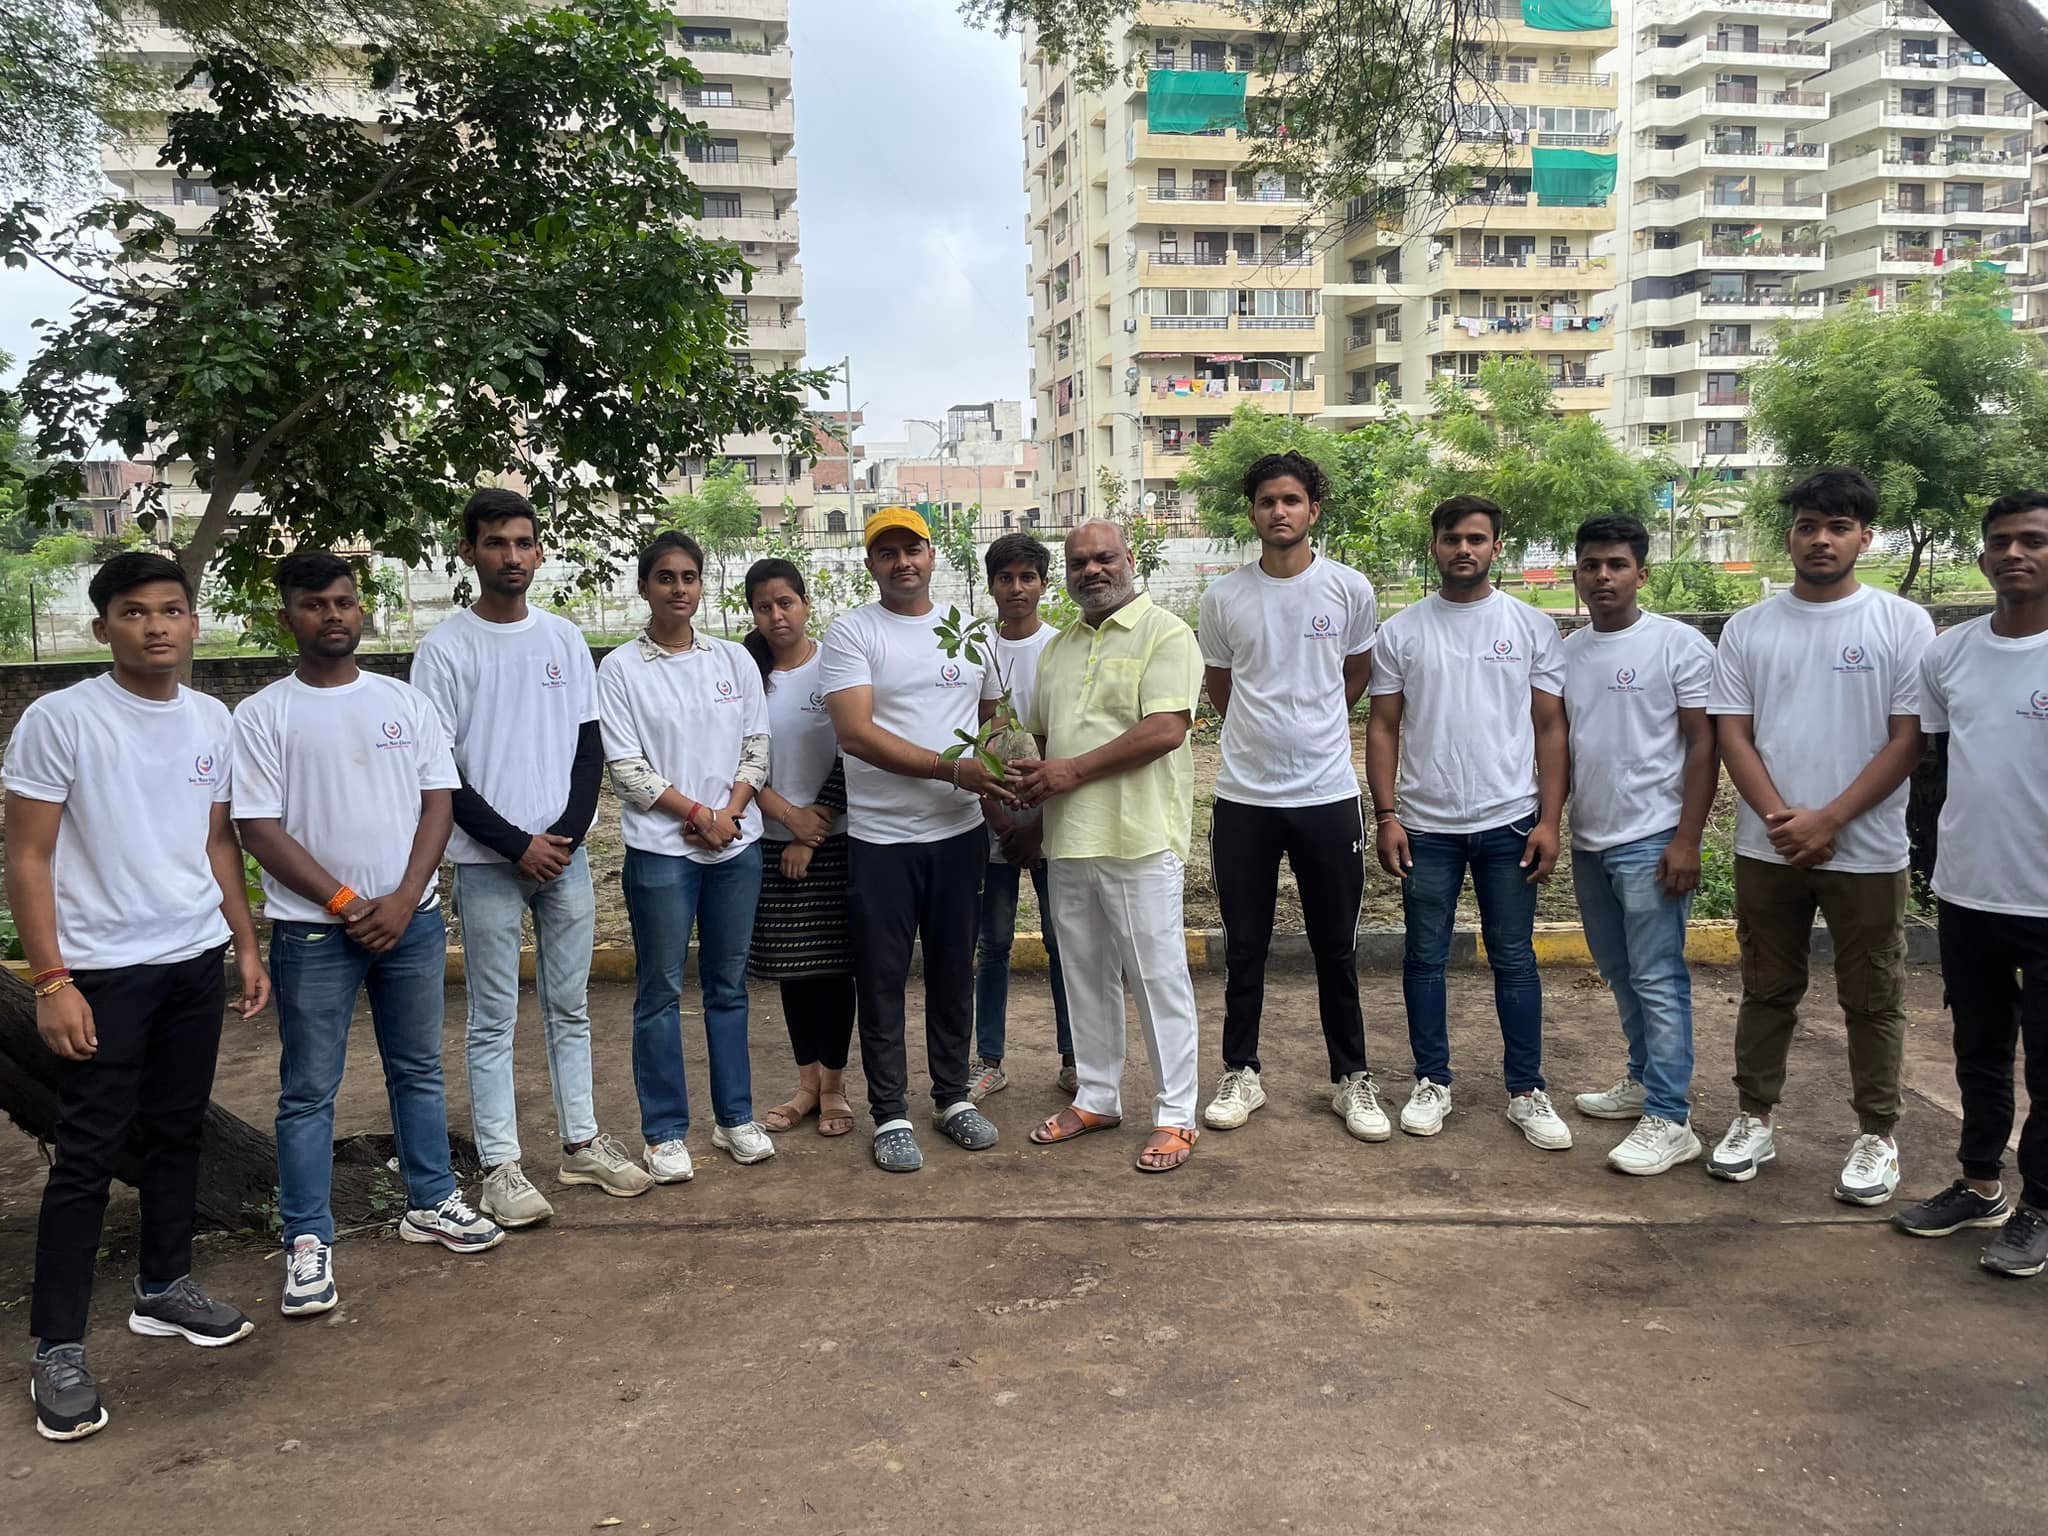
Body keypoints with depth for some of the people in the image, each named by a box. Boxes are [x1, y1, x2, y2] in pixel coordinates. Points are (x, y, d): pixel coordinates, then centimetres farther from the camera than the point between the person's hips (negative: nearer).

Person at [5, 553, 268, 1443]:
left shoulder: (211, 720, 5)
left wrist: (245, 945, 12)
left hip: (196, 963, 5)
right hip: (102, 972, -5)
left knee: (178, 1133, 15)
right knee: (89, 1157, -1)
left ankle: (164, 1289, 32)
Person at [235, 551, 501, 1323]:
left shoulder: (406, 701, 5)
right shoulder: (263, 715, -4)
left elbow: (438, 803, 2)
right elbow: (259, 829, -8)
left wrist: (403, 900, -10)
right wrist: (346, 903, -12)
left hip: (412, 920, 3)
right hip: (313, 930, -3)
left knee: (418, 1071, 15)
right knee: (309, 1091, 3)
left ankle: (430, 1203, 29)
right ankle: (308, 1241, 13)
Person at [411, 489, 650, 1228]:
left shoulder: (564, 638, 7)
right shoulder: (445, 648, -5)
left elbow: (589, 747, 8)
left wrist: (567, 833, -6)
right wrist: (518, 844, -11)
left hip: (565, 854, 4)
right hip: (486, 861, -4)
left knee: (569, 1007, 13)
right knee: (494, 1019, 2)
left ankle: (581, 1141, 24)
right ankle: (499, 1166, 10)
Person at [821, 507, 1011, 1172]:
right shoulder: (851, 633, -7)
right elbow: (855, 732, -18)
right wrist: (953, 768, -22)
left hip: (960, 831, 4)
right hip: (881, 837, -4)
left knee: (954, 971, 14)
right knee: (882, 980, 5)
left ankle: (953, 1097, 29)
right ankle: (889, 1115, 17)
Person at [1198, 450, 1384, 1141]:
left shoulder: (1350, 589, 0)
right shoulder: (1223, 597, 1)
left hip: (1328, 796, 0)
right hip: (1243, 798, 1)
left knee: (1337, 951, 9)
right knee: (1244, 950, 10)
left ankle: (1352, 1079, 22)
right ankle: (1241, 1075, 23)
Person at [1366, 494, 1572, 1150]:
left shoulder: (1532, 626, 2)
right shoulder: (1401, 631, 3)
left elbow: (1551, 728, 2)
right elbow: (1382, 728, 4)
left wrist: (1549, 820, -5)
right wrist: (1385, 815, -3)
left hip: (1508, 823, 0)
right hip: (1426, 826, 1)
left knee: (1514, 960, 7)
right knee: (1425, 959, 8)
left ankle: (1526, 1092, 17)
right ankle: (1432, 1083, 21)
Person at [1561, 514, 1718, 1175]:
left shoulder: (1678, 644, -7)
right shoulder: (1567, 652, 9)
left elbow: (1703, 745, -9)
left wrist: (1687, 840, -14)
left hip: (1651, 841, -6)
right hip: (1589, 840, 6)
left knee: (1657, 980, -6)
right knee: (1619, 973, 16)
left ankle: (1669, 1118, -1)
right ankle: (1644, 1078, 31)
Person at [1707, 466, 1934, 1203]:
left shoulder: (1903, 624, -2)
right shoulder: (1748, 628, 5)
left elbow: (1909, 739, -7)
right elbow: (1732, 733, 2)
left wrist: (1826, 821, -14)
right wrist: (1783, 820, -11)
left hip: (1867, 852, -2)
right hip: (1767, 849, 2)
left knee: (1872, 1001, 8)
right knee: (1767, 992, 13)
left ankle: (1876, 1137, 22)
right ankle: (1753, 1121, 25)